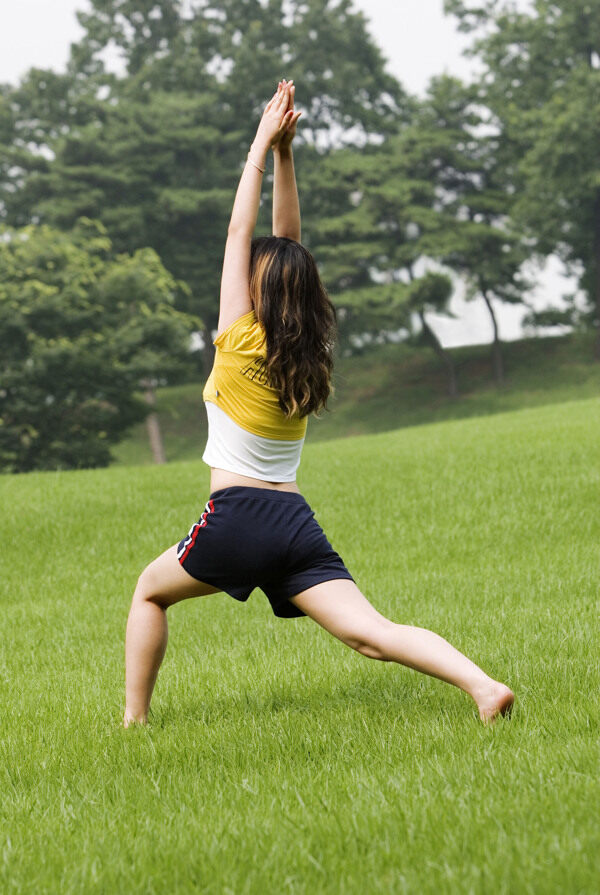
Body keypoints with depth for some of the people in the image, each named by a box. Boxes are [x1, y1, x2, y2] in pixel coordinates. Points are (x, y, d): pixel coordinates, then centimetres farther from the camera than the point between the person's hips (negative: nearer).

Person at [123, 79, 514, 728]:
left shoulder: (241, 340, -6)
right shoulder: (305, 352, 9)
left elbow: (239, 231, -3)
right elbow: (286, 240, 15)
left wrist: (263, 145, 1)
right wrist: (283, 153, 12)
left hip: (238, 517, -5)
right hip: (297, 522, 5)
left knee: (149, 592, 21)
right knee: (370, 634, -9)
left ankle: (134, 719, 20)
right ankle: (480, 682, -30)